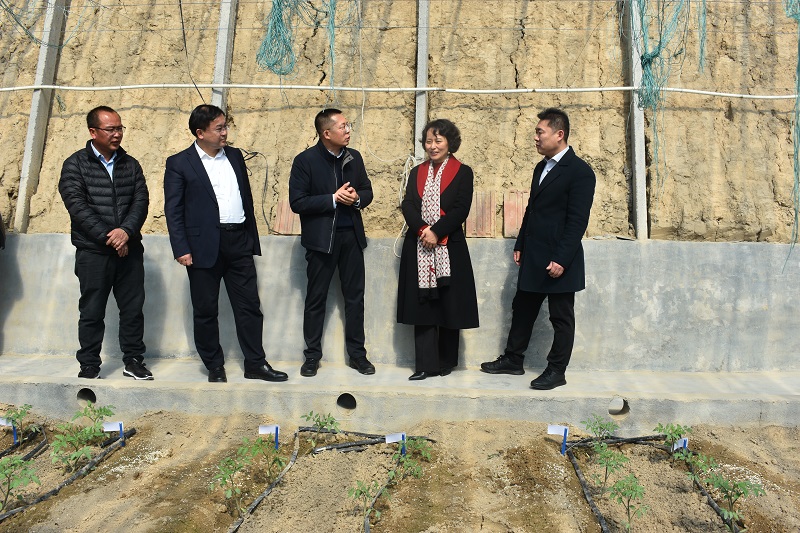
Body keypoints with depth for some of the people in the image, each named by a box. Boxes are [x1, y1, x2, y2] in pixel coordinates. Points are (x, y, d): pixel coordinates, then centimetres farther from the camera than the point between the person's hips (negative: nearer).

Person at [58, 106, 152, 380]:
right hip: (93, 252, -3)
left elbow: (141, 200, 1)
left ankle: (133, 361, 18)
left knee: (133, 308, 6)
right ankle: (89, 365, 17)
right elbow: (77, 205, -10)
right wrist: (108, 237, -16)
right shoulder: (75, 164, 1)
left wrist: (126, 230, -16)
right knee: (92, 312, 4)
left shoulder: (130, 164, 11)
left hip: (129, 249, 3)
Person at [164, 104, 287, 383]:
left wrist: (253, 239, 14)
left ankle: (256, 363, 16)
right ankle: (214, 366, 21)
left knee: (250, 306, 6)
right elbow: (173, 210, -4)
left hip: (239, 243, 4)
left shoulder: (235, 156, 13)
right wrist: (181, 249, -12)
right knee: (206, 310, 6)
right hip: (204, 246, -4)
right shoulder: (179, 163, -1)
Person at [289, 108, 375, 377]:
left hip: (351, 236, 4)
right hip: (321, 238, -4)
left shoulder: (354, 157, 6)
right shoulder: (305, 160, -8)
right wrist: (333, 198, -20)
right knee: (316, 299, 7)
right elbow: (297, 202, -13)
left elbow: (368, 191, 13)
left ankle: (357, 354, 21)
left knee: (355, 297, 9)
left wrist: (357, 198, -10)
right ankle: (312, 355, 20)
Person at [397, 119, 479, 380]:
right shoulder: (417, 173, 15)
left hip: (449, 248, -3)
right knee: (422, 306, 2)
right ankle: (426, 364, 6)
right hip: (419, 247, 3)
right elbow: (408, 206, 3)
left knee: (449, 305, 3)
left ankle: (446, 361, 17)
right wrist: (422, 230, -14)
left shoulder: (462, 172, 4)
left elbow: (461, 209, -7)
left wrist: (436, 232, -17)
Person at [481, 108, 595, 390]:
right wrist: (520, 245, 14)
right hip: (532, 258, 8)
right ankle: (512, 360, 28)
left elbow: (577, 220, -17)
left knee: (561, 317, 6)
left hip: (558, 261, -8)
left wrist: (561, 260, -21)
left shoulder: (579, 171, -12)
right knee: (522, 310, 15)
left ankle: (556, 371, 17)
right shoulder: (541, 168, 14)